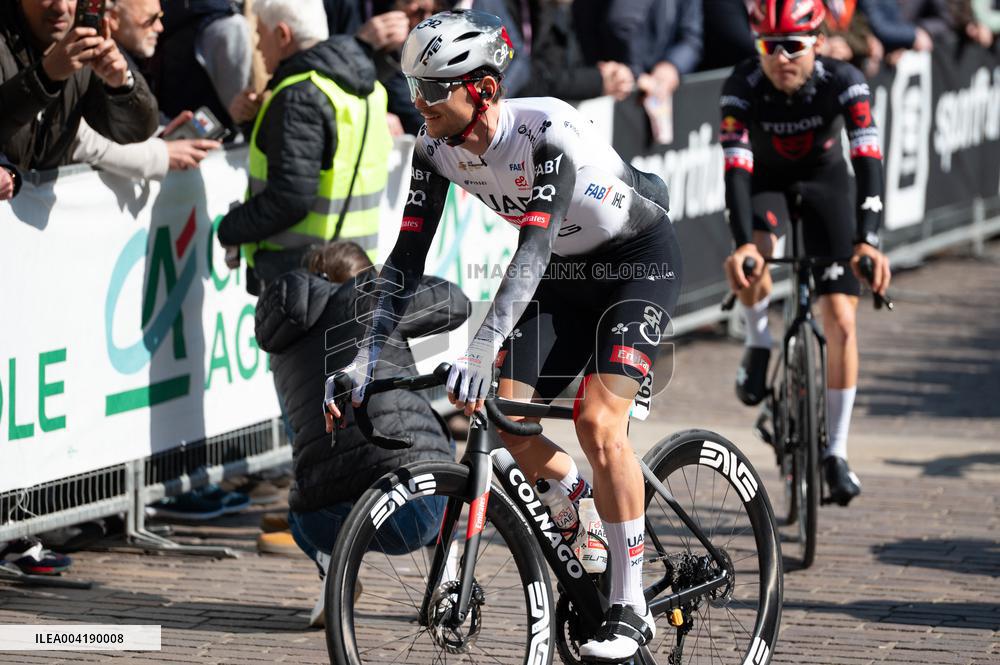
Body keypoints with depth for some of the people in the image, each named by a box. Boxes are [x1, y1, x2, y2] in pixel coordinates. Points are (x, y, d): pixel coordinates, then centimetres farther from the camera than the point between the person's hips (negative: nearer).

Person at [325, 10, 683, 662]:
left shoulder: (548, 130, -34)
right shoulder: (437, 146, -14)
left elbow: (535, 245, -43)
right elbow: (408, 258, -12)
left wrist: (482, 349, -53)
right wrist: (365, 358, -22)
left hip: (640, 260, -7)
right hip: (562, 272, 7)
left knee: (598, 421, -21)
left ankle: (631, 609, -14)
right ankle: (589, 508, 21)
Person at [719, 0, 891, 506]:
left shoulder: (842, 82, -29)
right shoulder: (743, 87, -29)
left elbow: (867, 160, -36)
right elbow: (736, 167, -35)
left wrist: (867, 240, -49)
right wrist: (742, 245, -49)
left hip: (824, 182, 1)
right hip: (765, 183, -1)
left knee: (841, 322, -10)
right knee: (750, 265, -35)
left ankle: (836, 452, 1)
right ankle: (758, 345, -2)